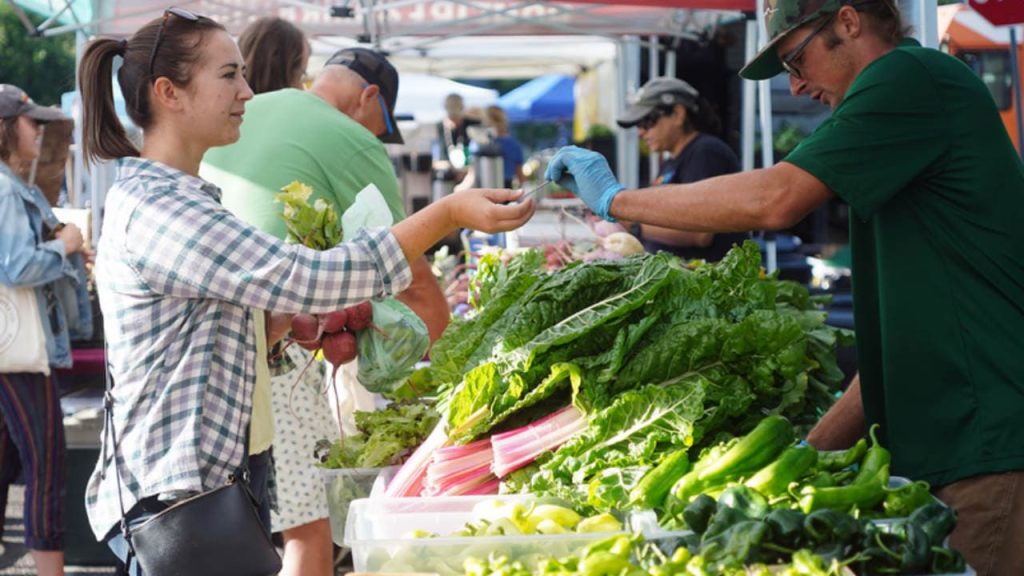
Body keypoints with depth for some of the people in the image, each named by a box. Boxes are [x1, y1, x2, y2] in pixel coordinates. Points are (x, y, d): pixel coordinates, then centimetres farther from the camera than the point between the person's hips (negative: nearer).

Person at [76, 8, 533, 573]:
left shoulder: (174, 197, 14)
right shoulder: (156, 209, -19)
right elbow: (310, 280, -24)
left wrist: (291, 323, 0)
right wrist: (449, 213, -23)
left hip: (218, 474, 10)